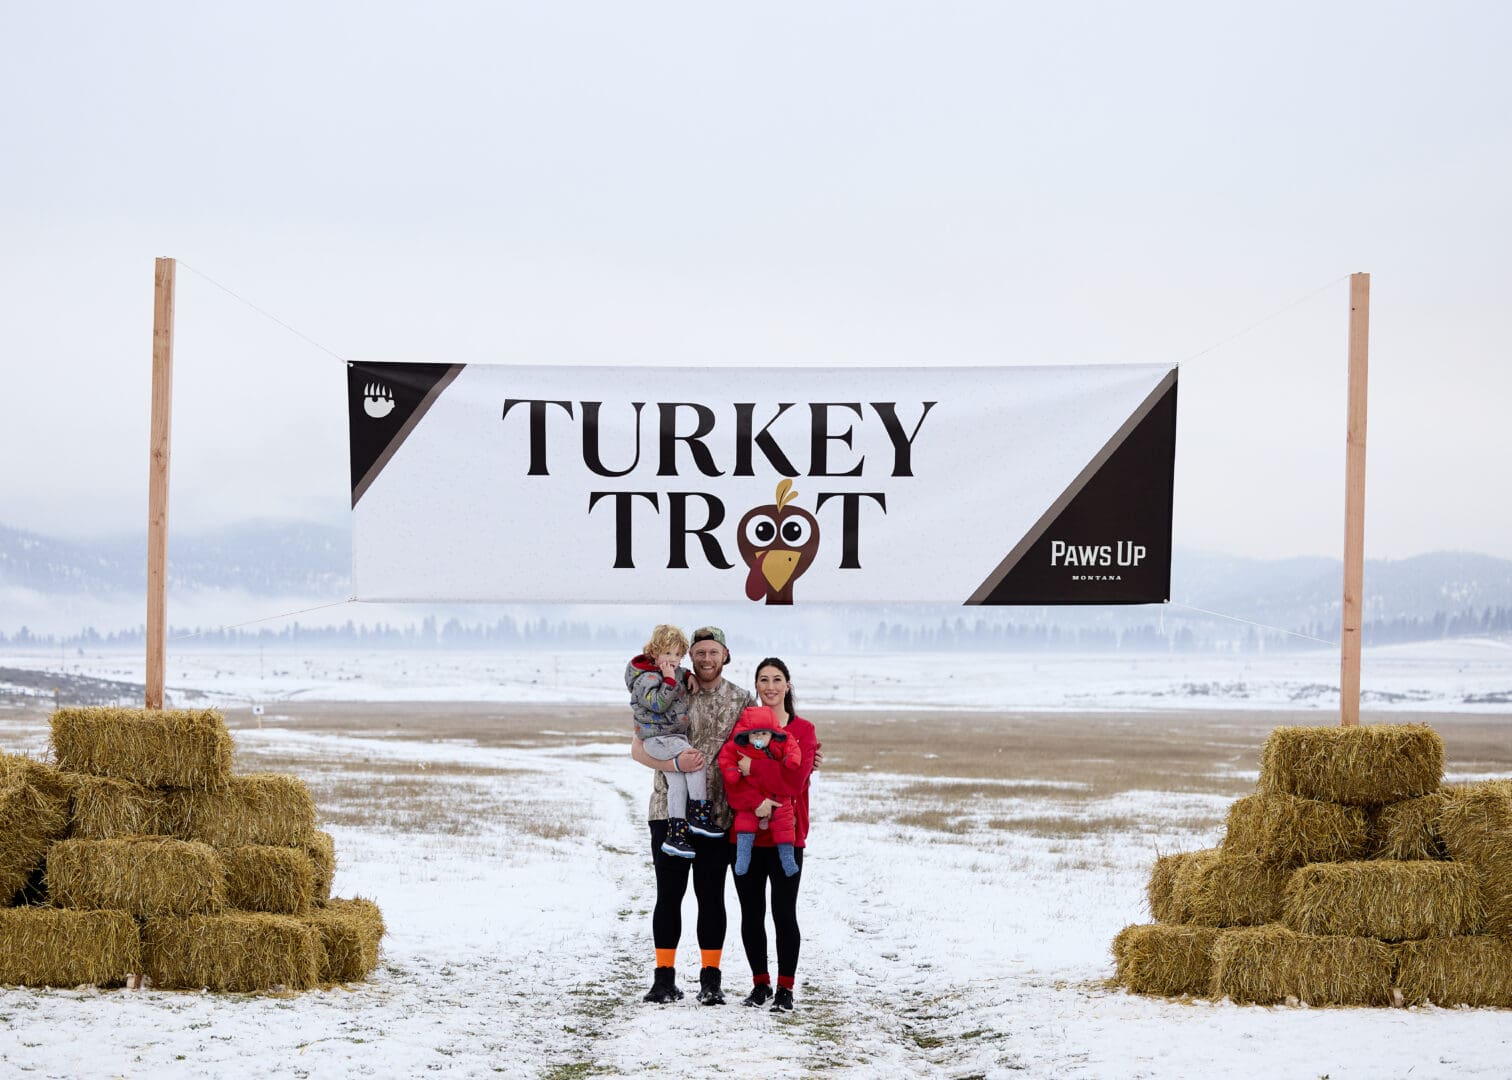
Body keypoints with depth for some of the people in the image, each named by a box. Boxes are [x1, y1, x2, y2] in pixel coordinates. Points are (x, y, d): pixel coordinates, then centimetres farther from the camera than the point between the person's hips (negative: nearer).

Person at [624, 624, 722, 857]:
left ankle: (675, 834, 1)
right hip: (656, 738, -9)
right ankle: (699, 815, -14)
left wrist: (689, 677, 14)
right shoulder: (646, 677, -13)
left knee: (677, 783, 2)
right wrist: (669, 680, -25)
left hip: (675, 735, 9)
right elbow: (658, 704, -24)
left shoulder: (676, 672, 13)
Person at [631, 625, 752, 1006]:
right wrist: (674, 763, -20)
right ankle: (664, 978, 9)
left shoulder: (740, 700, 6)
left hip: (717, 814, 1)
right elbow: (638, 748, -3)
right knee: (669, 893, 3)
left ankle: (710, 979, 9)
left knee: (711, 895, 4)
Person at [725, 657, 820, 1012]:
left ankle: (785, 989, 3)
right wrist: (755, 803, -22)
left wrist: (754, 769, -15)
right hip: (745, 834, 2)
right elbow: (731, 783, -4)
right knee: (751, 912, 7)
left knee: (784, 912, -4)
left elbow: (795, 782, -10)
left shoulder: (803, 730, 3)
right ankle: (760, 984, 19)